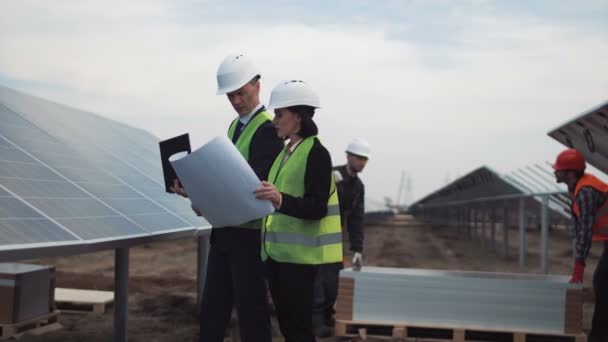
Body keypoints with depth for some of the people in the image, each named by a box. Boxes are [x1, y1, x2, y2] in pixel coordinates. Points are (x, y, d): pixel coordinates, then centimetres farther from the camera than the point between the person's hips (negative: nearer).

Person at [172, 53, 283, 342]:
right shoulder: (234, 126, 15)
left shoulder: (267, 128, -13)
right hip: (223, 230, 8)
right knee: (212, 308, 13)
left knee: (251, 310, 0)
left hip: (250, 234, -8)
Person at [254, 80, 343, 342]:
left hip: (299, 254, -8)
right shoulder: (285, 152, 15)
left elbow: (317, 208, -21)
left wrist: (280, 200, -36)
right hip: (277, 251, 9)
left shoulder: (317, 153, -11)